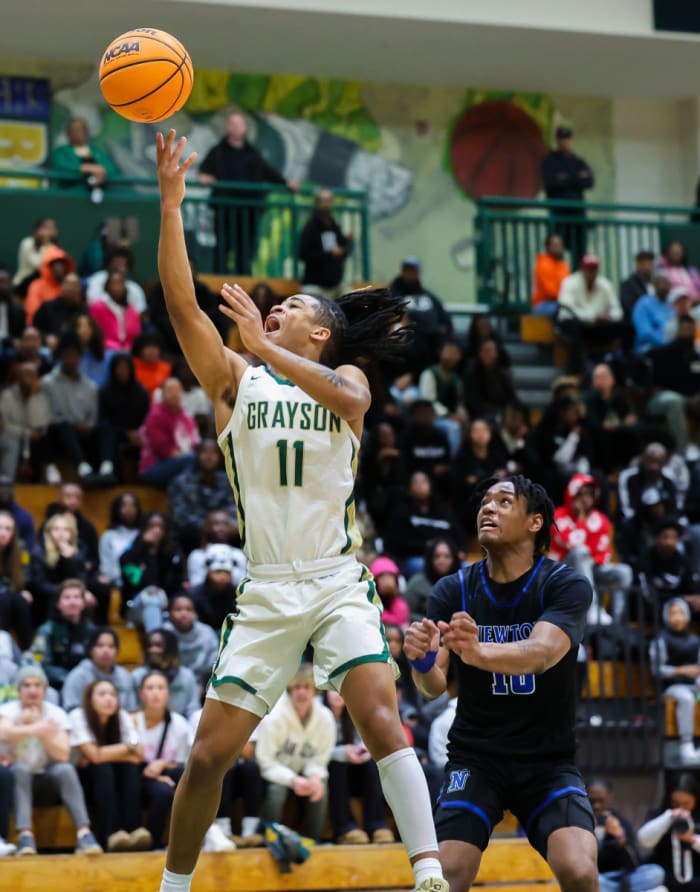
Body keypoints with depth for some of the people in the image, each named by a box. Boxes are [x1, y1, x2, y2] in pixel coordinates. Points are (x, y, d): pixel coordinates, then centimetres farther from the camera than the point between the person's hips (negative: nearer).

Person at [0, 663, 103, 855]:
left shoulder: (56, 714, -2)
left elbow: (63, 755, -17)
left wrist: (36, 725, -24)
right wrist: (37, 728, -47)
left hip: (46, 775, 1)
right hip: (17, 777, -1)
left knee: (66, 769, -29)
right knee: (20, 769, -34)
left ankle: (84, 834, -39)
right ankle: (25, 836, -46)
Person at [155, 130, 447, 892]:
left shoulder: (345, 380, 10)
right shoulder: (235, 378, 12)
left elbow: (348, 396, -16)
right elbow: (181, 304, 0)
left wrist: (264, 345, -23)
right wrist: (171, 204, -8)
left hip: (338, 584, -2)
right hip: (265, 592, 2)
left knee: (378, 716, -22)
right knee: (209, 753, 0)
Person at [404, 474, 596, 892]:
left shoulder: (568, 586, -10)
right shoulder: (453, 591, -3)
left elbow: (543, 652, -29)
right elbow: (435, 686, -13)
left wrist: (478, 652, -50)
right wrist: (424, 663, -37)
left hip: (549, 759, -1)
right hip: (475, 758, 1)